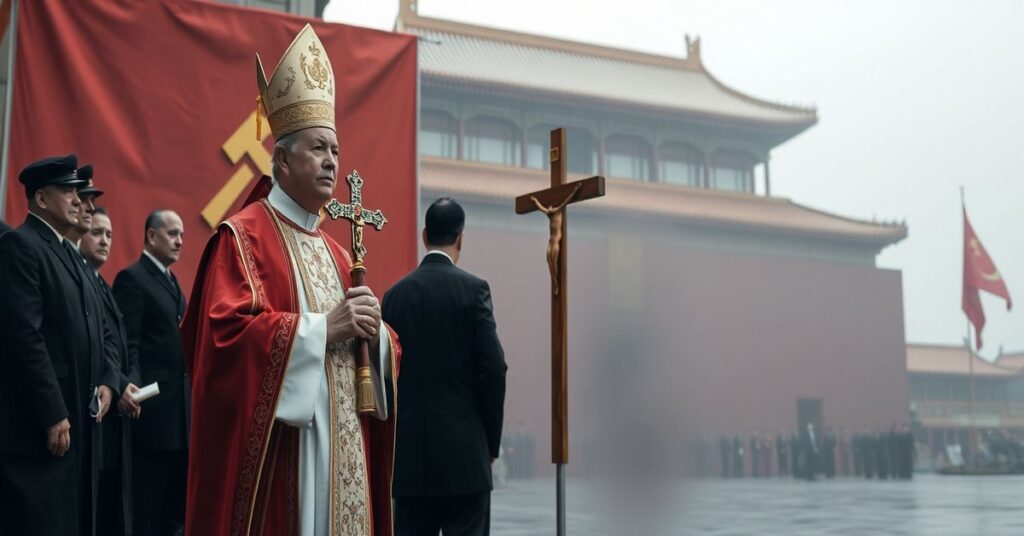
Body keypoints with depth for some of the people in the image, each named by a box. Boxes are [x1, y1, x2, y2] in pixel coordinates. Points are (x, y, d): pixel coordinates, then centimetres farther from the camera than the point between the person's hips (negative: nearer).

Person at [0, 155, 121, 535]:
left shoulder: (70, 253, 19)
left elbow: (100, 329, 21)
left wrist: (108, 381, 3)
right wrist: (53, 415, -21)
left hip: (81, 420, 9)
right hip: (39, 427, -9)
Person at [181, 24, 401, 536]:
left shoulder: (336, 252, 18)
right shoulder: (242, 236, -5)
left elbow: (379, 350, 19)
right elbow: (228, 330, -18)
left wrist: (373, 331, -4)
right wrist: (322, 327, -18)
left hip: (343, 450, 7)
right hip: (276, 450, -7)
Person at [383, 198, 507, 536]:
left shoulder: (395, 294, 6)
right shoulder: (473, 288, -5)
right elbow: (493, 368, -9)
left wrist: (394, 439, 14)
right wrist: (492, 442, 1)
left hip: (409, 449, 4)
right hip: (463, 447, -4)